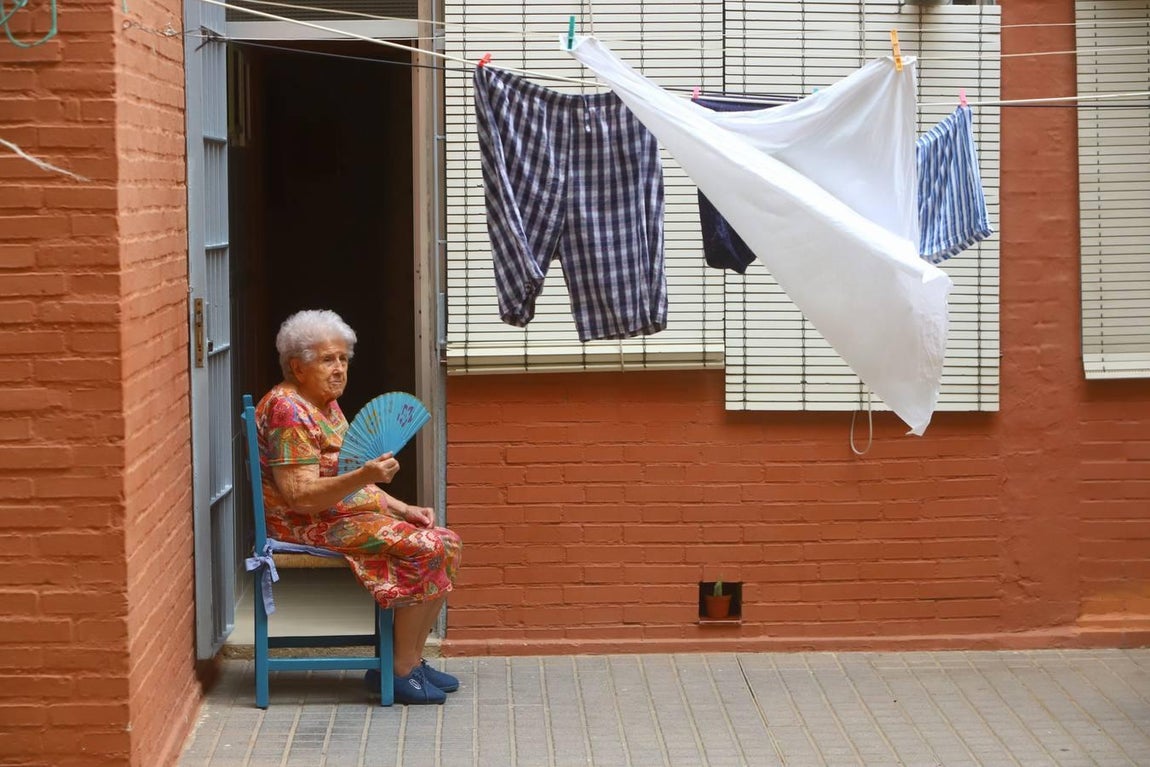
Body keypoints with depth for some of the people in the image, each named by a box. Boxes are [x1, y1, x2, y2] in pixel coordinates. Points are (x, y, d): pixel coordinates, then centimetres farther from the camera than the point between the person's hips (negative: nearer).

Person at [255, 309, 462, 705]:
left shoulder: (326, 405, 16)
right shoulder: (288, 410, -16)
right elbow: (302, 497, -24)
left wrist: (403, 509, 10)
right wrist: (363, 477, -35)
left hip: (350, 512, 10)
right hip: (311, 525, -10)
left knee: (446, 543, -1)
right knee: (424, 549, -22)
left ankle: (412, 659, 1)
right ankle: (401, 672, -17)